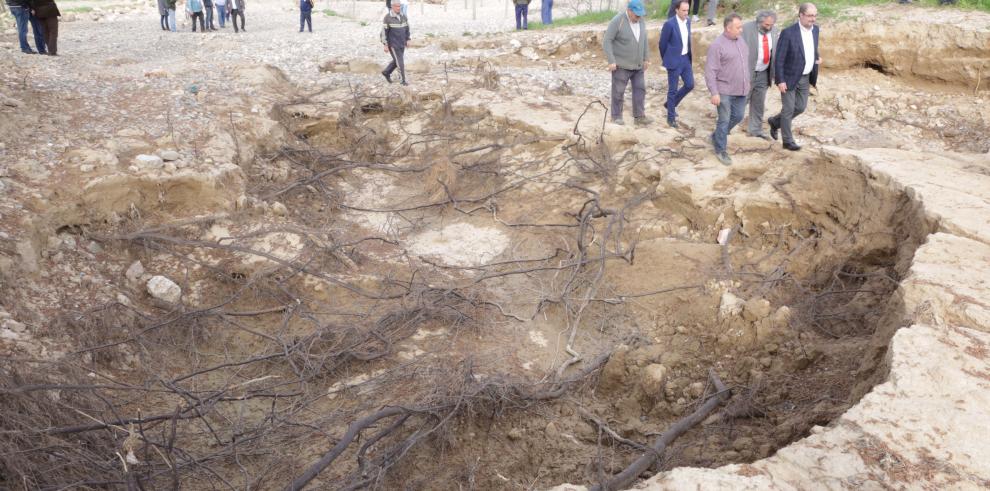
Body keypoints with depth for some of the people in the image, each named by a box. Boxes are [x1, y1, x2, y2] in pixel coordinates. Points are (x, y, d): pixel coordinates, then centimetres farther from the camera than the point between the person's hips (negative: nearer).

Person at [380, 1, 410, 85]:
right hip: (392, 43, -7)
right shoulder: (387, 18, -17)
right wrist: (385, 45, -17)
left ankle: (386, 72, 37)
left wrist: (408, 40, 9)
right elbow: (384, 31, -15)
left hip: (401, 43, 7)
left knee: (397, 60, 16)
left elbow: (406, 28, 13)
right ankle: (403, 80, 9)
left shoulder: (403, 16, 1)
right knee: (400, 62, -5)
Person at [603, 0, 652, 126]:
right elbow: (607, 41, -19)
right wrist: (611, 61, -23)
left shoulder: (640, 20, 0)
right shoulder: (617, 21, -19)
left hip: (637, 64, 6)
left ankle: (639, 117, 7)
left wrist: (646, 58, 13)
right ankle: (616, 116, 16)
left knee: (640, 89, 3)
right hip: (621, 64, -6)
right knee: (619, 91, 3)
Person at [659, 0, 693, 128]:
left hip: (685, 58, 7)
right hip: (674, 60, -7)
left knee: (690, 85, 8)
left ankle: (670, 104, 28)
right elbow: (662, 44, -8)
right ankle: (671, 117, 14)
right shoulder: (669, 24, -18)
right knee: (673, 89, 1)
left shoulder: (688, 21, 4)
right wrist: (665, 60, 3)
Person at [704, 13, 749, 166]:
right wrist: (714, 93, -21)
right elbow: (710, 71, -17)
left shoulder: (741, 40, 8)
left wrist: (747, 81, 21)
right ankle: (720, 150, 16)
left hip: (740, 90, 7)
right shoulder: (717, 45, -15)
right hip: (725, 91, -7)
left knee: (737, 117, 14)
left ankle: (716, 136, 35)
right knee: (724, 120, 1)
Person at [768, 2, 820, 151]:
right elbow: (779, 59, -18)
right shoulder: (788, 33, -20)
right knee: (788, 109, 2)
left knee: (801, 107, 12)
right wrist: (780, 81, -19)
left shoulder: (815, 29, 1)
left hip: (805, 78, 7)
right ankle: (788, 141, 14)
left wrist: (817, 58, 2)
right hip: (789, 77, -7)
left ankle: (775, 122, 35)